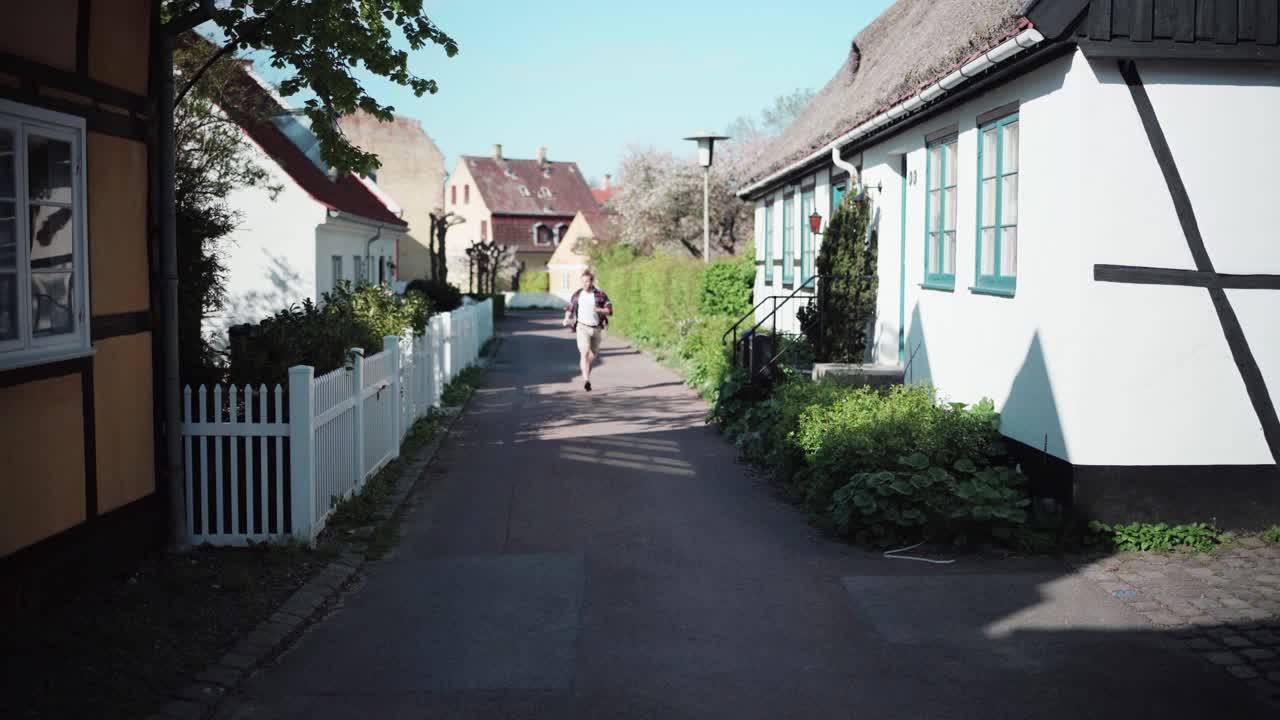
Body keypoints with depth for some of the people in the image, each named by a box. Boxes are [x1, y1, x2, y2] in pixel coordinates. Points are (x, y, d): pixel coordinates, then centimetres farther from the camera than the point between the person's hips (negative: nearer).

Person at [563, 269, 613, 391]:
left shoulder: (600, 294, 0)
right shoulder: (577, 294, 5)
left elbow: (610, 310, -4)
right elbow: (570, 308, 17)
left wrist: (599, 310, -22)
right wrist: (567, 319, -1)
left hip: (597, 328, 2)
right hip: (582, 327, -2)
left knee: (593, 355, 14)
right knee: (585, 352, -18)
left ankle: (583, 365, 44)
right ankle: (586, 380, -26)